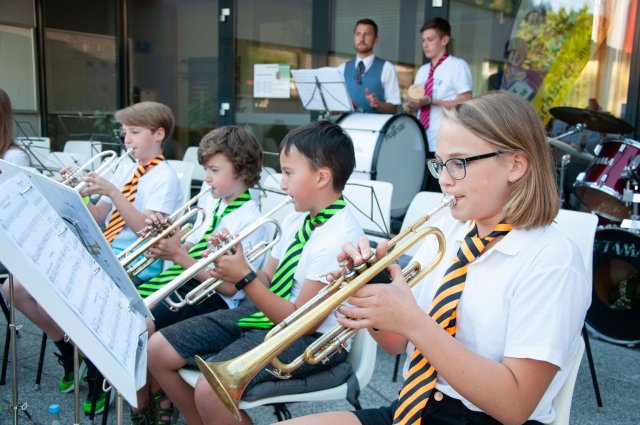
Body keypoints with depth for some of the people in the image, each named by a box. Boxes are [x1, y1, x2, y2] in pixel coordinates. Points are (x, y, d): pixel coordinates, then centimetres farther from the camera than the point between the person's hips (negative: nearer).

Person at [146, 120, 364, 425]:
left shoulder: (340, 236, -21)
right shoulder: (297, 219, 4)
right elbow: (267, 281, 10)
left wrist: (244, 277, -21)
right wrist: (231, 266, -9)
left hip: (310, 337, -8)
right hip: (264, 309, 9)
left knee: (211, 390, -29)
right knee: (157, 349, 4)